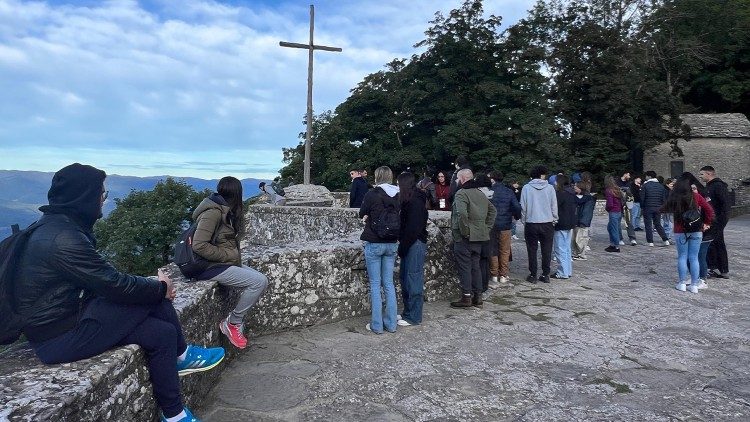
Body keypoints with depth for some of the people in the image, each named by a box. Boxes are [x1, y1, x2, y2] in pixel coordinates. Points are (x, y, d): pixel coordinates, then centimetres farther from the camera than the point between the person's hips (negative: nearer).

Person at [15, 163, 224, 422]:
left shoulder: (59, 226, 7)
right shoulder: (63, 239, -24)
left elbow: (103, 279, 9)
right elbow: (114, 284, -22)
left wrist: (155, 287, 1)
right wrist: (161, 288, -6)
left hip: (71, 314, 8)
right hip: (60, 338, -8)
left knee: (162, 332, -4)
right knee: (153, 297, -13)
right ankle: (181, 355, 9)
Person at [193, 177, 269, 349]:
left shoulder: (225, 210, 11)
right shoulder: (213, 212, -18)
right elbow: (199, 245, -24)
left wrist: (234, 256, -3)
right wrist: (228, 255, -17)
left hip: (226, 263, 10)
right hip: (211, 267, -10)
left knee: (261, 280, 1)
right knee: (259, 282, -17)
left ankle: (237, 321, 5)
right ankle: (232, 323, -3)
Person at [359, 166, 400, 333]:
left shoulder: (372, 195, -12)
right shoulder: (397, 196, 1)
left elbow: (362, 214, 1)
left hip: (374, 243, -5)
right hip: (392, 244, 5)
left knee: (375, 284, 4)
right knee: (389, 283, 13)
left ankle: (377, 325, 9)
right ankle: (391, 323, 18)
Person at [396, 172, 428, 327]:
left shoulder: (415, 202, -16)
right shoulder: (409, 201, 14)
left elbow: (413, 229, -19)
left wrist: (403, 247, -14)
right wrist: (402, 244, 5)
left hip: (415, 244, -10)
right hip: (409, 244, 10)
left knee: (413, 280, -2)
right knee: (405, 278, 14)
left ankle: (413, 317, 7)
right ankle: (408, 312, 25)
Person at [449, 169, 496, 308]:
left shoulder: (461, 193, -14)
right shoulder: (481, 193, 15)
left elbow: (462, 213, -30)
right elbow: (492, 210, 21)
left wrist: (464, 231, -20)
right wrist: (487, 228, 16)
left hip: (465, 238, -8)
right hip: (479, 237, 8)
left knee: (464, 267, 0)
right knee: (475, 266, 14)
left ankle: (466, 297, 4)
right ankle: (477, 297, 18)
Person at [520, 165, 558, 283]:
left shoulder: (526, 188, -4)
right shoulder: (550, 188, -2)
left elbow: (523, 207, -3)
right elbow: (554, 207, 2)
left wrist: (523, 221, 8)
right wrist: (554, 221, 13)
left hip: (531, 224, -1)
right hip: (547, 223, 1)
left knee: (532, 250, 7)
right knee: (546, 250, 10)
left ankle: (533, 275, 11)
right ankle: (545, 275, 14)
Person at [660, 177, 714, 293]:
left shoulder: (674, 199, -5)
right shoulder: (696, 196, -2)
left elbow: (663, 210, 4)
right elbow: (709, 210, -4)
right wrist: (707, 223, 4)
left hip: (680, 232, -1)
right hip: (696, 231, 1)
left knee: (682, 257, 8)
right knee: (694, 258, 5)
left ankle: (682, 283, 10)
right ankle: (694, 285, 9)